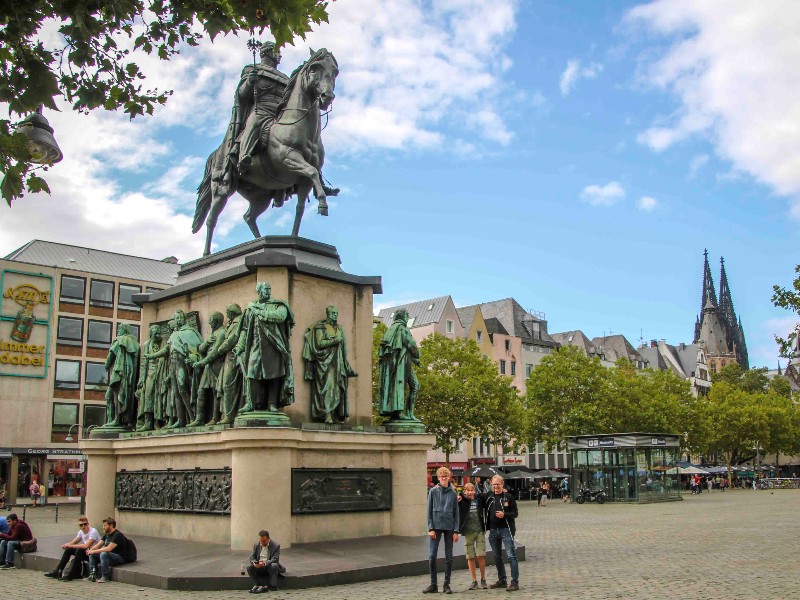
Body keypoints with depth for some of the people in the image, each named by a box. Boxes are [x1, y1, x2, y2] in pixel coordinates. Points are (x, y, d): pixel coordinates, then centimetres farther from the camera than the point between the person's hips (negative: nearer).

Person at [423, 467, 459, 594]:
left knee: (449, 557, 5)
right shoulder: (433, 491, 0)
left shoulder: (453, 493, 4)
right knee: (432, 556, -4)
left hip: (449, 527, 1)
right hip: (436, 527, -1)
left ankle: (447, 584, 14)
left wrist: (456, 531, -2)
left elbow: (456, 513, 4)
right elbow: (429, 511, 0)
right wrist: (430, 528, -7)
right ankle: (433, 584, 8)